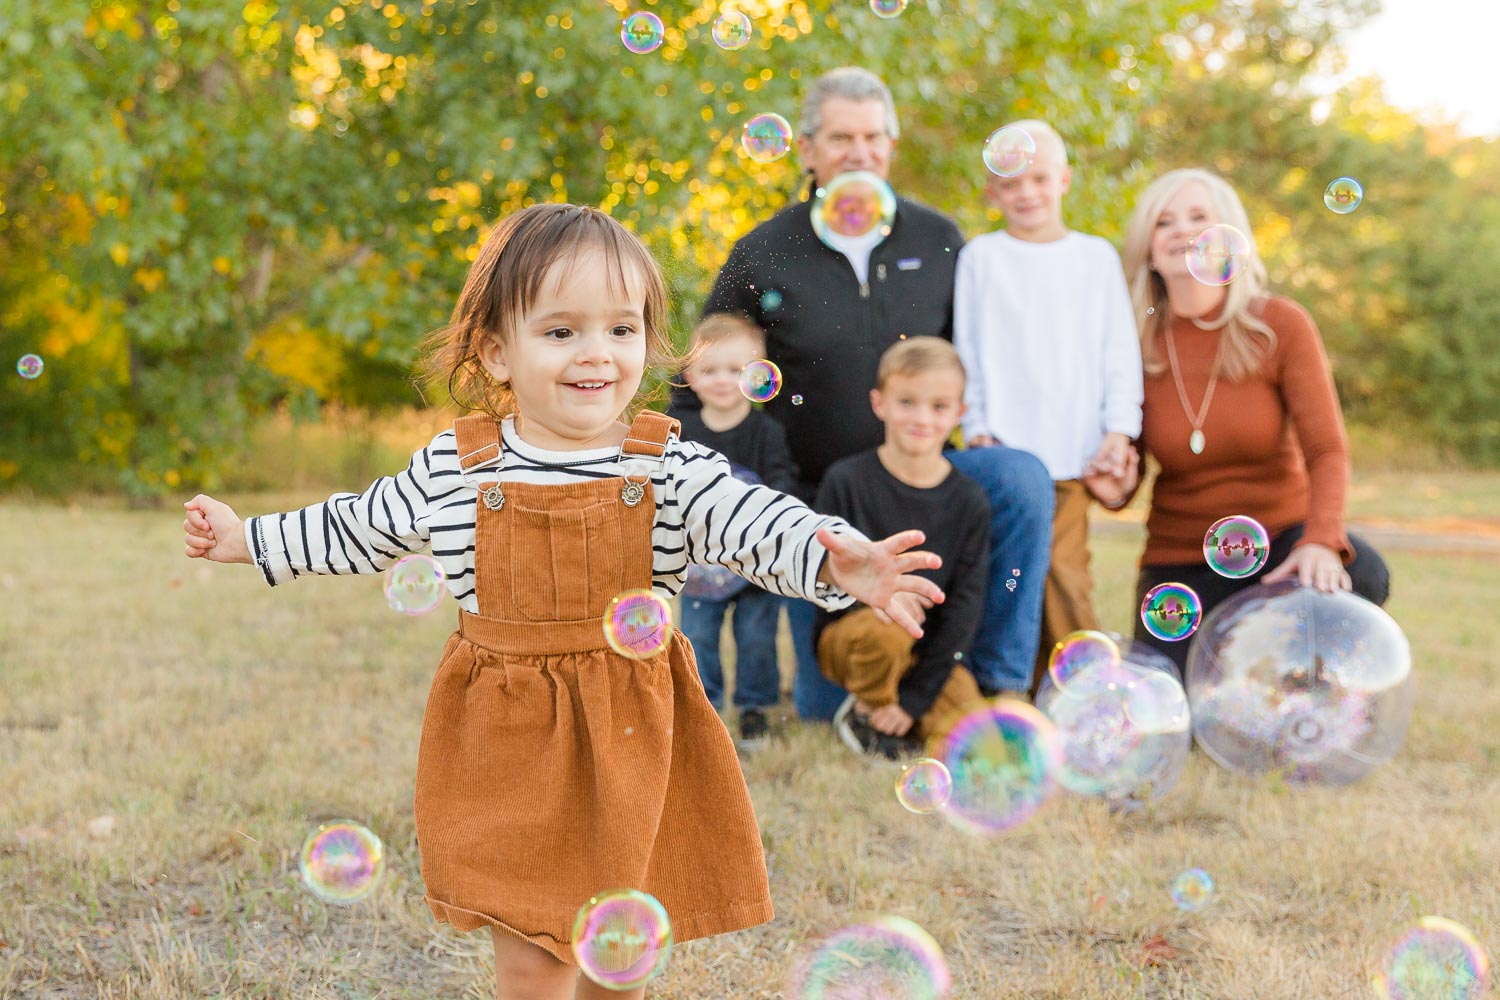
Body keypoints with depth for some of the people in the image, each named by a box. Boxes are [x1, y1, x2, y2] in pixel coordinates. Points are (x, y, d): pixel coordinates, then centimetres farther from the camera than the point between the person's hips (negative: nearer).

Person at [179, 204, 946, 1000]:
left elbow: (758, 523, -17)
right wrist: (248, 539, 21)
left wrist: (837, 562, -38)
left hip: (632, 732, 1)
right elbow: (363, 529, 14)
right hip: (510, 738, 0)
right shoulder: (451, 468, -3)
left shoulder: (672, 468, -7)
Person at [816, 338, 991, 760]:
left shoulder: (969, 501, -4)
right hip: (847, 635, -2)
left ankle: (902, 708, 11)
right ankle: (866, 712, -5)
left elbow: (965, 604, -5)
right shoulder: (846, 480, -9)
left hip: (930, 651, 2)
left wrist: (916, 697, -13)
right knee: (886, 629, -37)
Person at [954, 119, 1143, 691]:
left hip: (1072, 452, 1)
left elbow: (1119, 350, 10)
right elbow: (968, 351, 8)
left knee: (1065, 569, -5)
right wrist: (976, 425, 0)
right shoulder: (981, 257, 7)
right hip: (1002, 449, -1)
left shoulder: (1096, 257, 11)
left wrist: (1119, 429, 1)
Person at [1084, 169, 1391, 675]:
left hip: (1280, 534, -1)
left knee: (1363, 576, -34)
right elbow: (1126, 475, 4)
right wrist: (1115, 490, -22)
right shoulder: (1136, 344, -5)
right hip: (1182, 556, 1)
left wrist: (1321, 541, -38)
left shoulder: (1280, 325, -9)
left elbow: (1327, 449, -19)